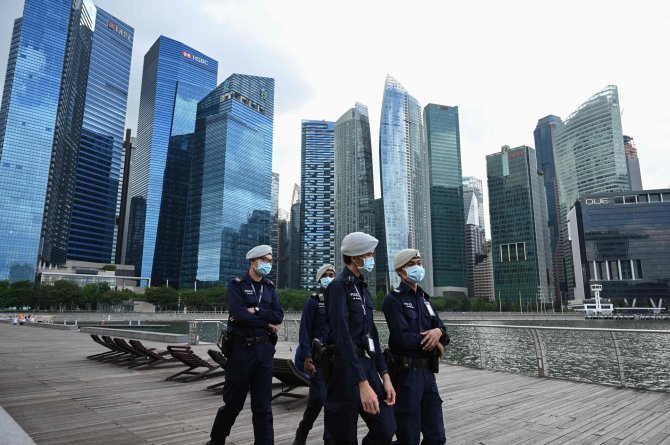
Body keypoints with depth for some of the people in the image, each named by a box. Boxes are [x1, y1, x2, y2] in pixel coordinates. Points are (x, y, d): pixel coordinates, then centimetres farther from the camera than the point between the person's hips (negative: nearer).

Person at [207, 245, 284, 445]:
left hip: (264, 350, 4)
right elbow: (239, 314, -18)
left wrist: (255, 311, -14)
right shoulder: (237, 285, -4)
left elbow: (279, 316, -1)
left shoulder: (269, 287, 10)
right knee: (233, 402, 11)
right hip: (242, 349, -3)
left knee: (263, 406, 7)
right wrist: (266, 324, -9)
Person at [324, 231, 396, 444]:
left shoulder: (362, 287, 14)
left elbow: (371, 333, 14)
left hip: (369, 364, 7)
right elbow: (342, 336, -21)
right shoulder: (339, 285, -12)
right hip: (346, 368, -7)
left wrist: (385, 376, 7)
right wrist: (363, 383, -26)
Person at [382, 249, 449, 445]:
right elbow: (403, 339, -21)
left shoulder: (424, 298, 15)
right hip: (406, 372, -7)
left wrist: (438, 331, -15)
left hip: (428, 371, 7)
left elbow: (442, 328, 9)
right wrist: (433, 342, -7)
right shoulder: (394, 300, -9)